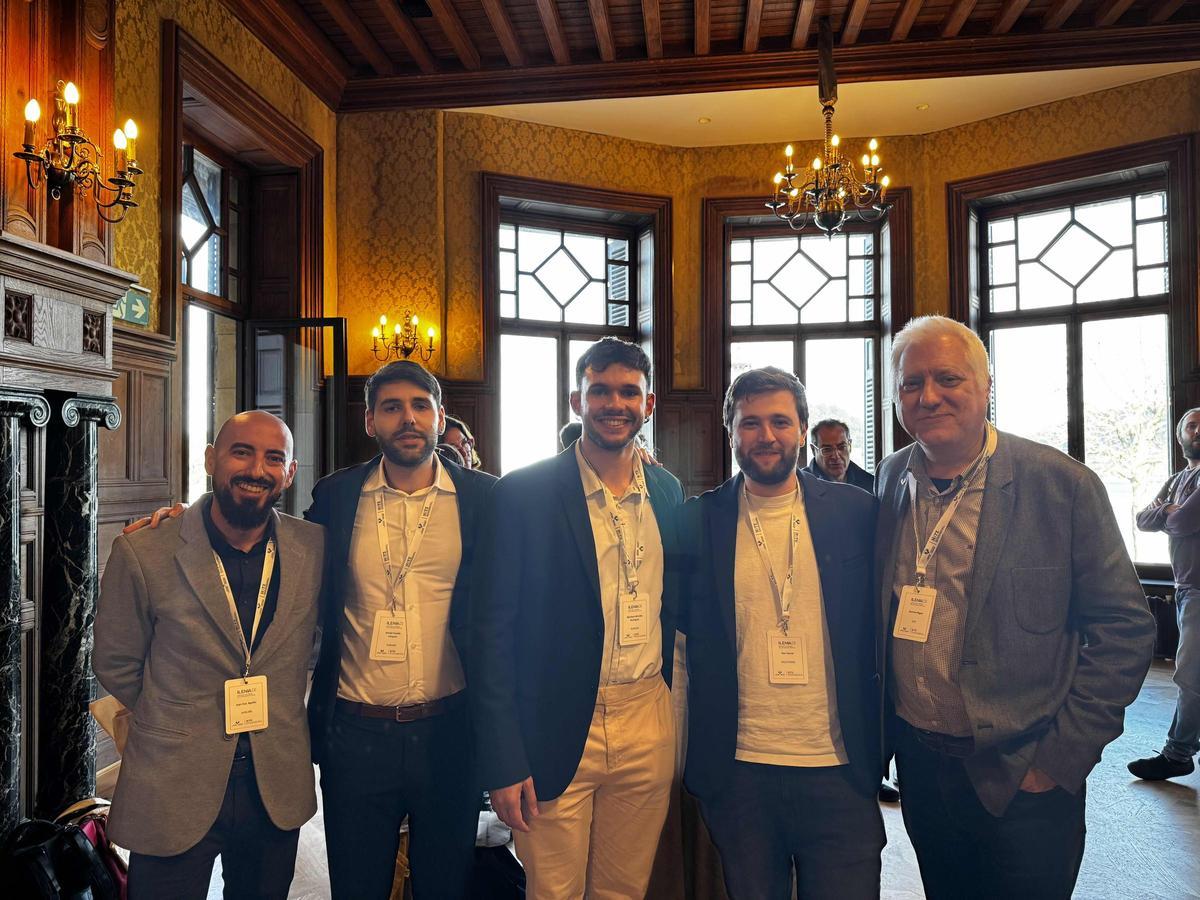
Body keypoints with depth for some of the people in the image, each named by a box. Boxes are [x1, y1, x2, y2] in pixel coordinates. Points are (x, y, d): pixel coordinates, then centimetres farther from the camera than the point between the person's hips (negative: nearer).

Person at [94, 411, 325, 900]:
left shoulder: (316, 547, -6)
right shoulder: (142, 553, -13)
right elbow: (115, 664, 0)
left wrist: (275, 718, 8)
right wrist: (176, 725, 7)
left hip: (279, 786, 3)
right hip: (173, 791, -2)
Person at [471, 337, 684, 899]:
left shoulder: (667, 492, 7)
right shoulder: (523, 494, -8)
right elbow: (492, 629, -9)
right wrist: (502, 761, -11)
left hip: (649, 726, 4)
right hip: (557, 731, -4)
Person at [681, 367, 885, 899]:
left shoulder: (856, 513, 0)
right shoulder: (699, 520, -1)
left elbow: (878, 629, 5)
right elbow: (683, 626, 6)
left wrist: (879, 745, 2)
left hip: (839, 770, 0)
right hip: (737, 770, 1)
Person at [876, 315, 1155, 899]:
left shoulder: (1064, 486, -13)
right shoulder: (890, 480, 0)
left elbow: (1124, 628, -10)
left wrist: (1062, 757, -12)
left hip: (1023, 777, -4)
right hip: (918, 762, 4)